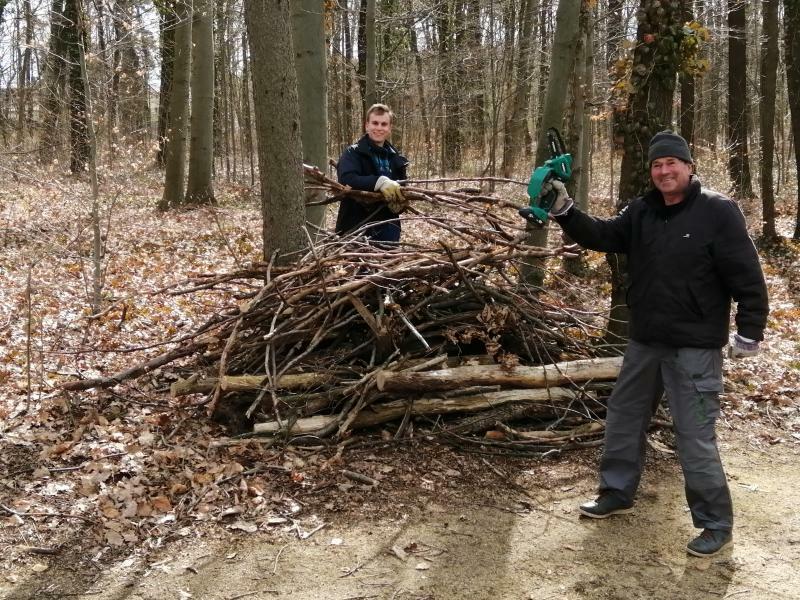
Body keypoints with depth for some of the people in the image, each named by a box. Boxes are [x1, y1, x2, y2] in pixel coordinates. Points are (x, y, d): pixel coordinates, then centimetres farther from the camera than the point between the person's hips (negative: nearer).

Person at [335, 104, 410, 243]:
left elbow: (403, 190, 19)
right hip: (357, 229, -5)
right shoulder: (353, 153, -4)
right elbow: (346, 180, -23)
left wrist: (401, 202, -7)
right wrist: (379, 182, -37)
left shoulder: (396, 159, 13)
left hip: (387, 230, 5)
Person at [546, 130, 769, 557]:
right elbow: (600, 236, 1)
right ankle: (617, 494, 37)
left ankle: (715, 524, 14)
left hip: (695, 348, -7)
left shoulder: (718, 212, -13)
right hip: (645, 342, 7)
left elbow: (748, 278, -13)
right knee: (623, 418, 18)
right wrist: (564, 210, -14)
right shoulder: (642, 211, 5)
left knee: (695, 437, -3)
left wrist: (749, 333, -12)